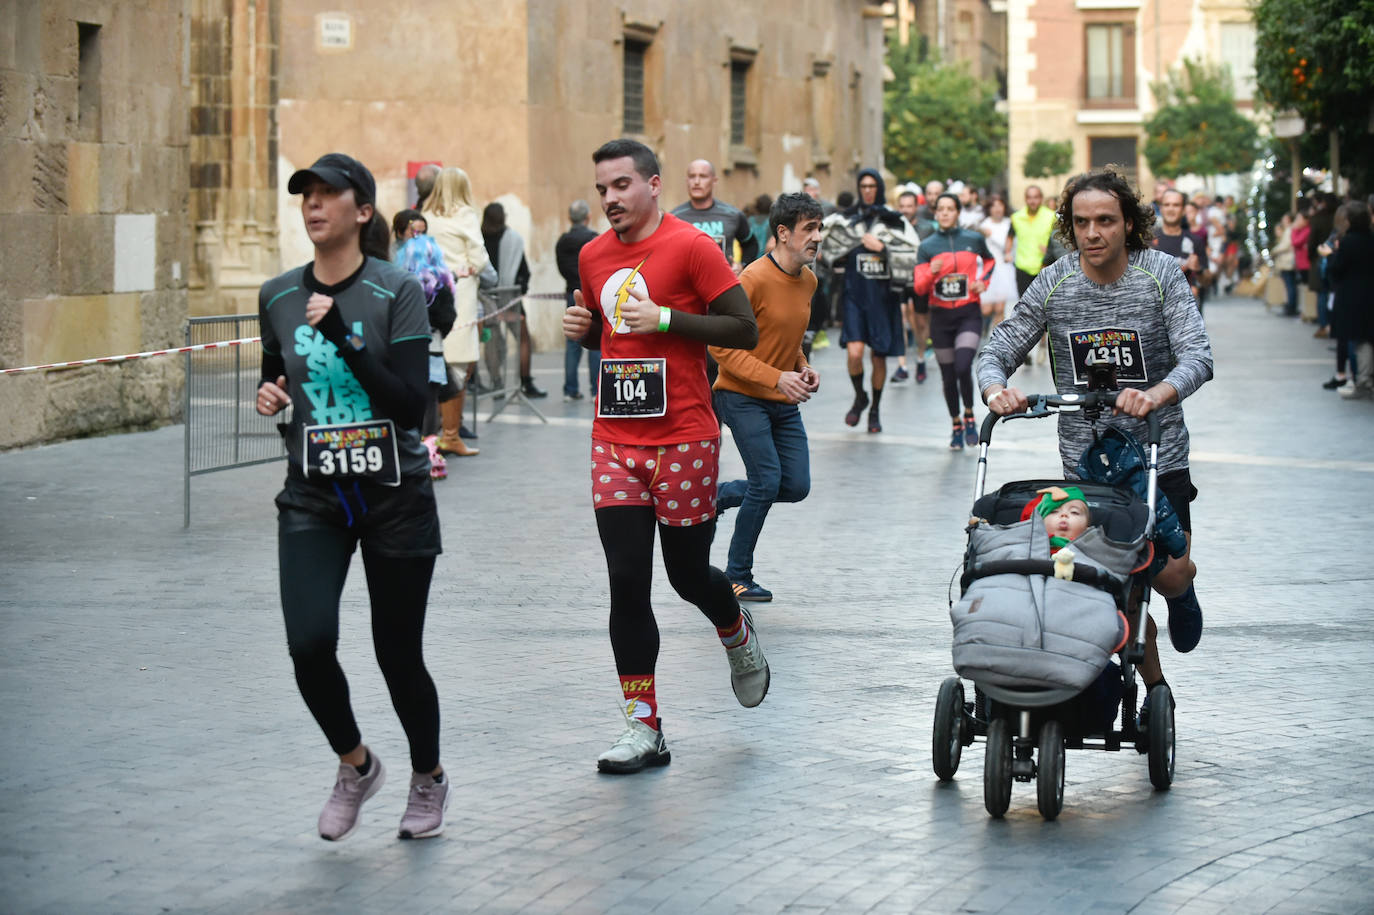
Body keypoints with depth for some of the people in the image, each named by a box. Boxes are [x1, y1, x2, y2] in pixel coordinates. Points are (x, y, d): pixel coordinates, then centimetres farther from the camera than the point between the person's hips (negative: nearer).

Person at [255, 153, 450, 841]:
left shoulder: (396, 293, -9)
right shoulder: (277, 297, 4)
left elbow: (411, 404, -17)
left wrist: (342, 335, -25)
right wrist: (267, 396, -3)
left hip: (395, 497, -3)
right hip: (312, 499, 3)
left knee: (398, 653, 4)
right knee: (309, 644, -15)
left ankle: (428, 779, 32)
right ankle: (356, 766, 13)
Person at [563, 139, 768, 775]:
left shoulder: (691, 247, -8)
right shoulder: (594, 256, 9)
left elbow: (745, 330, -10)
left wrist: (665, 319, -19)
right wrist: (583, 328, 2)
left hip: (683, 440, -4)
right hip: (615, 441, 4)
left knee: (689, 575, 6)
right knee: (627, 582, -2)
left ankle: (739, 637, 42)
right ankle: (643, 729, 2)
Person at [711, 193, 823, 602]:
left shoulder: (808, 280, 6)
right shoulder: (754, 279, -19)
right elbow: (722, 346, -19)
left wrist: (803, 369, 2)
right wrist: (776, 378, -25)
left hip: (784, 401, 7)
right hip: (743, 396, -7)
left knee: (797, 485, 0)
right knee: (768, 480, -13)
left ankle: (715, 497, 22)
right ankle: (737, 577, 3)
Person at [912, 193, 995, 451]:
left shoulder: (974, 239, 1)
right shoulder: (927, 246, 1)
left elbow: (989, 261, 23)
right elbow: (919, 288, -4)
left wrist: (983, 281, 4)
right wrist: (932, 272, -24)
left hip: (969, 314, -2)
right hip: (941, 316, 2)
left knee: (963, 368, -20)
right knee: (948, 377, 5)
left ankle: (969, 417, 4)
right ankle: (956, 426, 24)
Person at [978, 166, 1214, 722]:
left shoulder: (1161, 274, -8)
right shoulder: (1053, 285, -3)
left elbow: (1197, 356, -19)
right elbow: (998, 351, -1)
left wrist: (1157, 394, -40)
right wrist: (996, 389, -26)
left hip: (1157, 453, -1)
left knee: (1166, 572, -8)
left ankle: (1182, 591, 32)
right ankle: (1155, 688, 24)